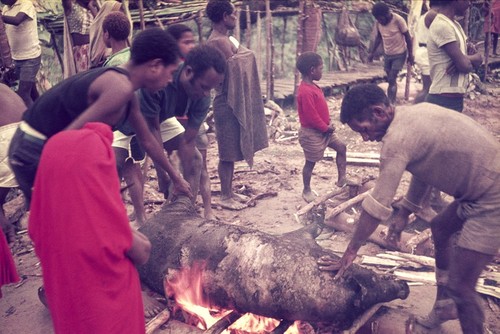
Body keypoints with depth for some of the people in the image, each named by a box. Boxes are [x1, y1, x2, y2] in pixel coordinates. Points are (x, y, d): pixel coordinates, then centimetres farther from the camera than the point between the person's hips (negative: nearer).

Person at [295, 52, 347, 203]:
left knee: (341, 147, 13)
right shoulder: (305, 91, -26)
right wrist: (326, 128, -14)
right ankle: (306, 191, 22)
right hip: (312, 133, -10)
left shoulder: (312, 87, 6)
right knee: (311, 162, 4)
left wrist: (327, 125, 4)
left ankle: (342, 179, 22)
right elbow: (311, 116, -26)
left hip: (323, 130, 10)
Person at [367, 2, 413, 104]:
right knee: (391, 80, 10)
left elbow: (408, 37, -11)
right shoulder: (378, 23, -5)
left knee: (392, 80, -13)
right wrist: (372, 53, 6)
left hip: (399, 54, -5)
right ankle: (391, 103, 18)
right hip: (387, 54, 5)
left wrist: (410, 55, -9)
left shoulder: (398, 20, -19)